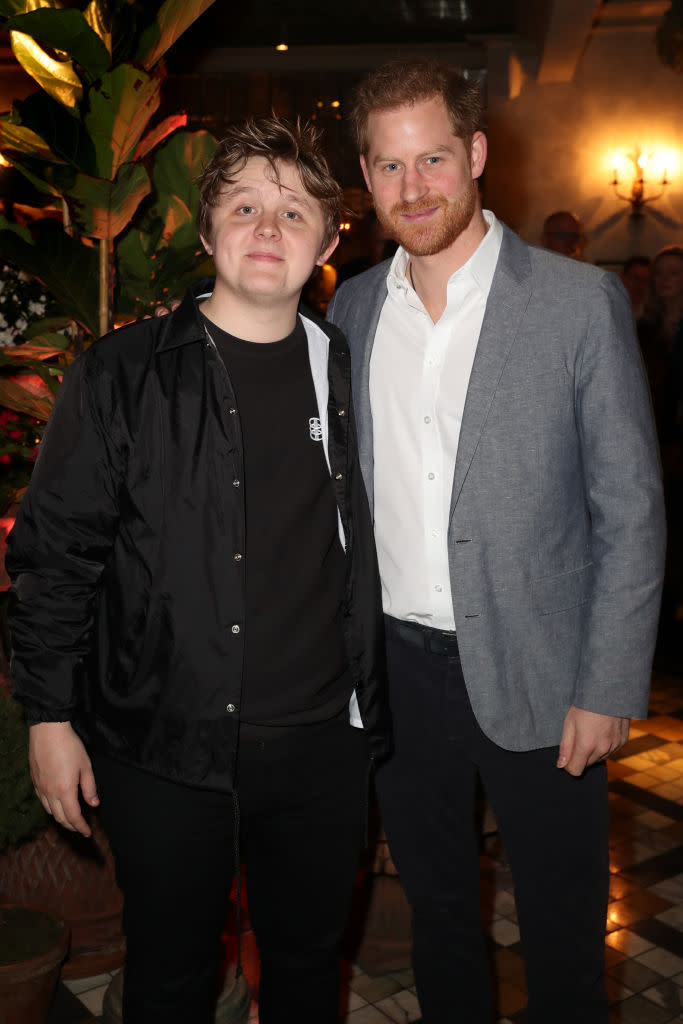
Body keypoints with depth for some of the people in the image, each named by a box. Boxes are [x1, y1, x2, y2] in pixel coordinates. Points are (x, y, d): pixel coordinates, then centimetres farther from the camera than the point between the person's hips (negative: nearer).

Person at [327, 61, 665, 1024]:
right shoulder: (351, 309, 4)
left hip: (533, 674, -3)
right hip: (395, 667, 4)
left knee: (563, 941, 13)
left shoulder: (580, 301, -9)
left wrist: (610, 689, -11)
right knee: (436, 912, 22)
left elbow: (631, 509, -8)